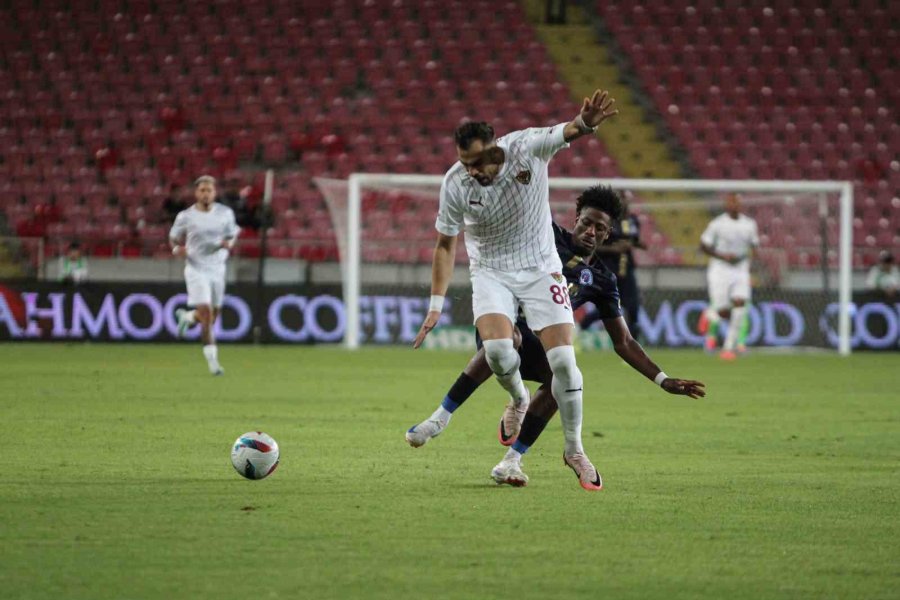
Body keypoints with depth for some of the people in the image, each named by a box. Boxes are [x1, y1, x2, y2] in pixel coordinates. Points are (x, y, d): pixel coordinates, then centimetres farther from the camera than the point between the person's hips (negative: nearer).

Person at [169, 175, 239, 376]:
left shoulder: (225, 213, 1)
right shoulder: (185, 216, -4)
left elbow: (232, 235, 11)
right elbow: (173, 238, 8)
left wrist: (228, 243, -12)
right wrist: (177, 249, -15)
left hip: (217, 268, 3)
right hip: (196, 268, -3)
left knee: (214, 314, 11)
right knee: (206, 313, -15)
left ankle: (187, 317, 44)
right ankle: (212, 359, -12)